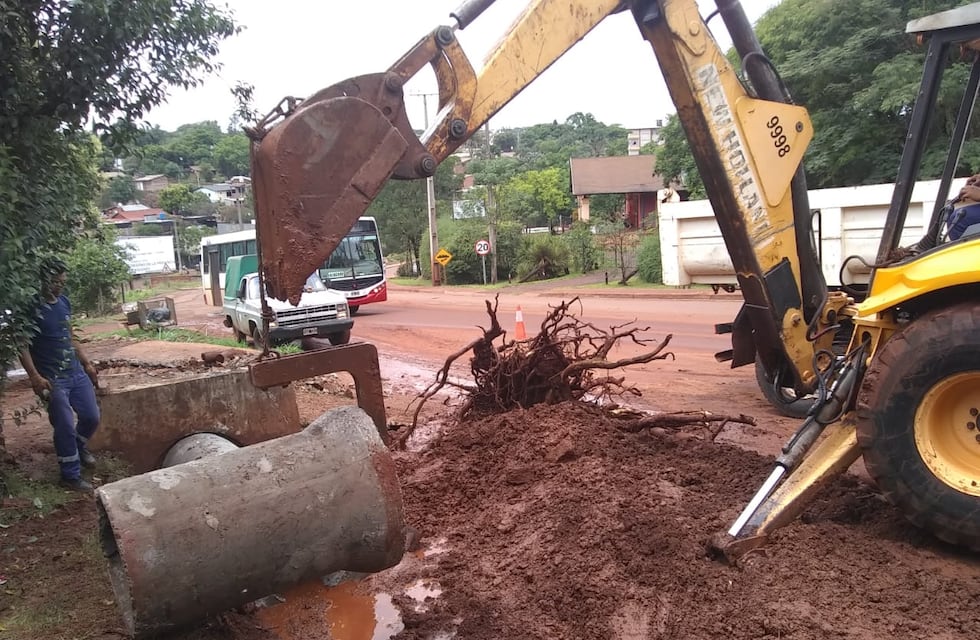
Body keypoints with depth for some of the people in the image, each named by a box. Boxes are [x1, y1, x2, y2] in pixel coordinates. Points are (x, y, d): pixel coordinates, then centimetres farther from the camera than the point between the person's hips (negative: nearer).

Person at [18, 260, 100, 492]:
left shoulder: (64, 302, 8)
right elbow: (22, 345, -15)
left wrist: (87, 364, 18)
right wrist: (35, 376, -23)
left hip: (76, 372, 7)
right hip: (52, 378, -7)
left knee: (91, 416, 10)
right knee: (65, 427, -3)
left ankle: (80, 446, 41)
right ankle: (71, 475, 11)